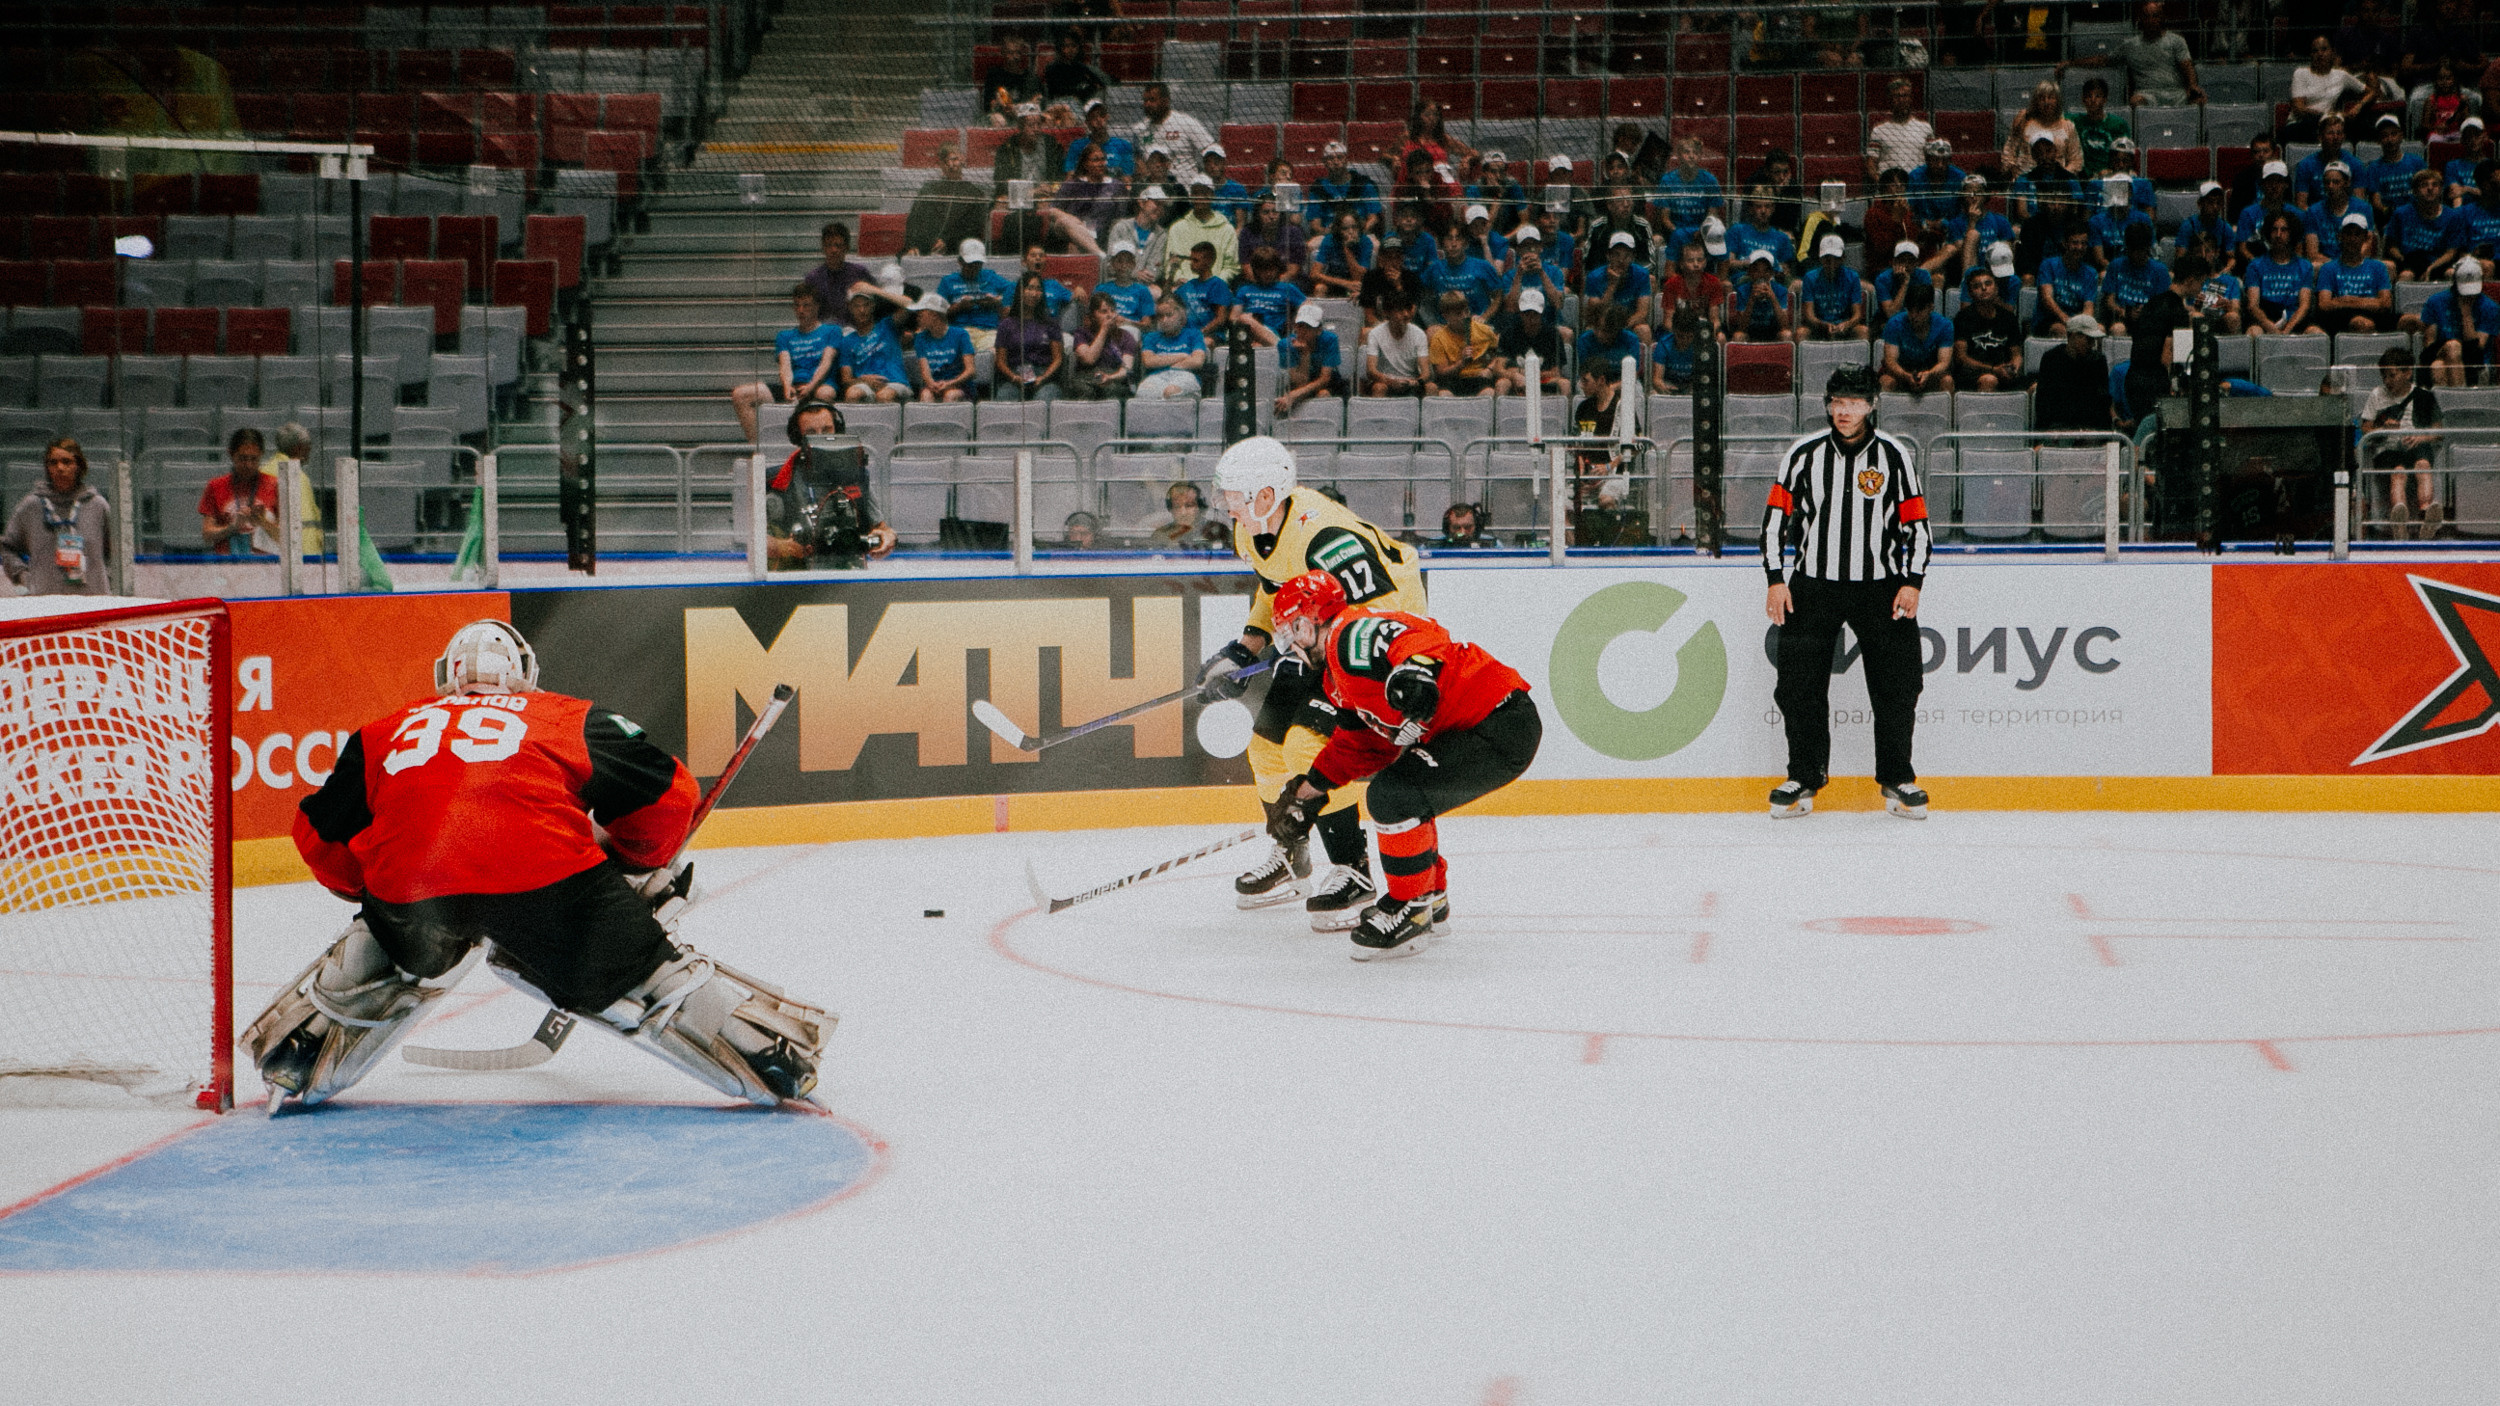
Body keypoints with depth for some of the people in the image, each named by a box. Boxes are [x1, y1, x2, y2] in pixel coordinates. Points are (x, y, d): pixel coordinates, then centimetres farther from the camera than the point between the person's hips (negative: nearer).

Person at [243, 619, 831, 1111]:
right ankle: (774, 1051, 10)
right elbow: (665, 795, 24)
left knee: (390, 959, 34)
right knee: (639, 977, 14)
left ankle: (294, 1065, 36)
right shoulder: (572, 719, 27)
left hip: (409, 888, 2)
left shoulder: (383, 735, 33)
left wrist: (378, 892, 49)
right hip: (549, 874, -2)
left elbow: (321, 837, 34)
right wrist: (644, 869, 41)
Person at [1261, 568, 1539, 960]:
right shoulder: (1340, 676, 21)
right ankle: (1431, 900, 35)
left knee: (1393, 794, -20)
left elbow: (1423, 636, -32)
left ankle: (1411, 911, -7)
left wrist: (1417, 666, -53)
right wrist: (1306, 797, 32)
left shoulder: (1351, 636, -14)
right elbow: (1360, 745, 29)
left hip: (1502, 728, -11)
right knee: (1397, 789, 25)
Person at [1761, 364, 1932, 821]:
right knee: (1800, 684, -3)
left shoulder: (1894, 455, 0)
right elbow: (1775, 517, 4)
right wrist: (1776, 580, -4)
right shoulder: (1804, 453, 0)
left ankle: (1897, 779, 10)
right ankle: (1804, 778, 11)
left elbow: (1917, 525, 3)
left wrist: (1912, 583, -6)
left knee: (1897, 685, -3)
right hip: (1813, 583, 0)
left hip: (1881, 586, 0)